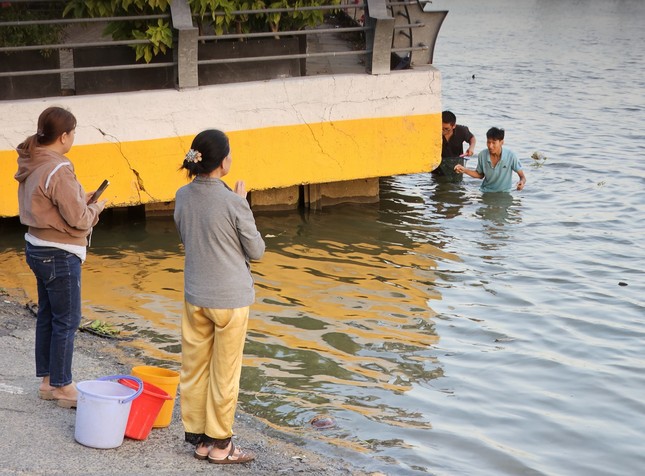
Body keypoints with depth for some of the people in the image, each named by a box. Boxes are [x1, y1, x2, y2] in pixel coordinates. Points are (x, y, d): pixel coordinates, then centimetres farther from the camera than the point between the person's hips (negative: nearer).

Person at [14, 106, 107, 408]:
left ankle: (47, 381, 26)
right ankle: (62, 387, 10)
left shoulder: (31, 165, 6)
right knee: (66, 321, 1)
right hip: (59, 255, -10)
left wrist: (80, 200, 7)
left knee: (47, 316, 17)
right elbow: (77, 219, -21)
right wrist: (95, 208, -1)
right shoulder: (58, 171, -23)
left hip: (37, 247, 10)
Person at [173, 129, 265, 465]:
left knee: (194, 368, 15)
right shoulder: (233, 203, -21)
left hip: (195, 296, 5)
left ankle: (198, 437, 24)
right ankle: (219, 443, 19)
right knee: (224, 374, 8)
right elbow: (256, 251, -9)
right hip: (230, 298, -5)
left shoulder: (183, 197, -4)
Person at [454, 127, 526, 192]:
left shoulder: (511, 156, -16)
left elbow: (522, 176, -6)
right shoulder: (482, 155, -8)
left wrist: (522, 182, -30)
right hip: (485, 192, 2)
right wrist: (464, 170, -3)